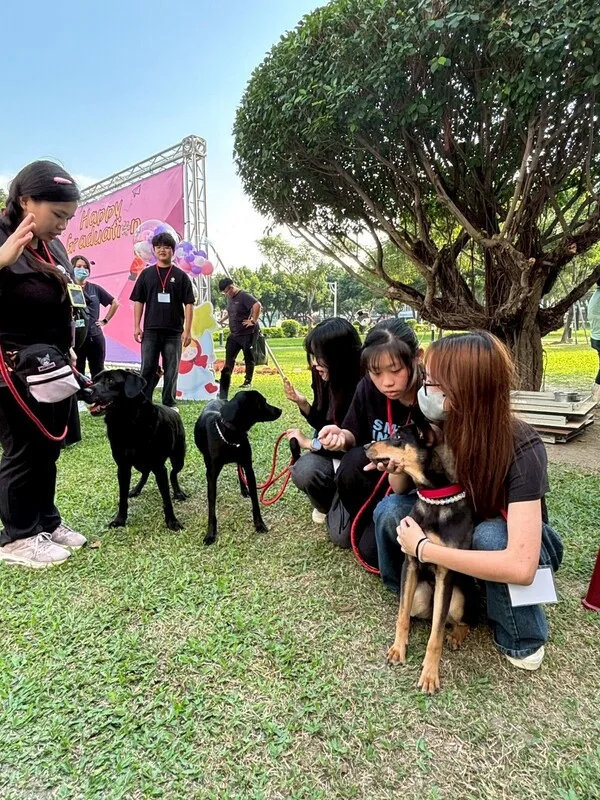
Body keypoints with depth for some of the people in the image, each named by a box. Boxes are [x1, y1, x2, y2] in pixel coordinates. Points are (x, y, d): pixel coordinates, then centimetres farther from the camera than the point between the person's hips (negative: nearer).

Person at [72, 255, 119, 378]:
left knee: (98, 373, 10)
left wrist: (105, 320, 11)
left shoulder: (95, 289, 8)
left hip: (96, 337, 3)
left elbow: (115, 303, 16)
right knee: (77, 373, 5)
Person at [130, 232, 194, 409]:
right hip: (150, 330, 1)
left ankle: (170, 405, 14)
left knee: (171, 370, 5)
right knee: (147, 369, 3)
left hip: (174, 332, -1)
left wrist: (187, 330, -7)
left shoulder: (181, 276, 3)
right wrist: (137, 326, 1)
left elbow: (188, 304, 0)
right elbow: (139, 301, 8)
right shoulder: (146, 274, 8)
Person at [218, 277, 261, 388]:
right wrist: (222, 320, 22)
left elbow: (257, 305, -29)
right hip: (234, 334, 8)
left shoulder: (244, 296, -16)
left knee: (248, 358, 3)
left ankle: (248, 381, 11)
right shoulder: (230, 298, 12)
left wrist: (254, 321, -25)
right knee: (229, 357, 6)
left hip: (247, 334, -8)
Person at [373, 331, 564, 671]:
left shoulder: (522, 448, -33)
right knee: (390, 509, -21)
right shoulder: (438, 426, -20)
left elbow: (521, 566, -41)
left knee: (490, 534, -37)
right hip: (463, 528, 4)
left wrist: (423, 549, -35)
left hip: (521, 541, -3)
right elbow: (402, 488, -7)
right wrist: (398, 469, -31)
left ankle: (523, 638, -9)